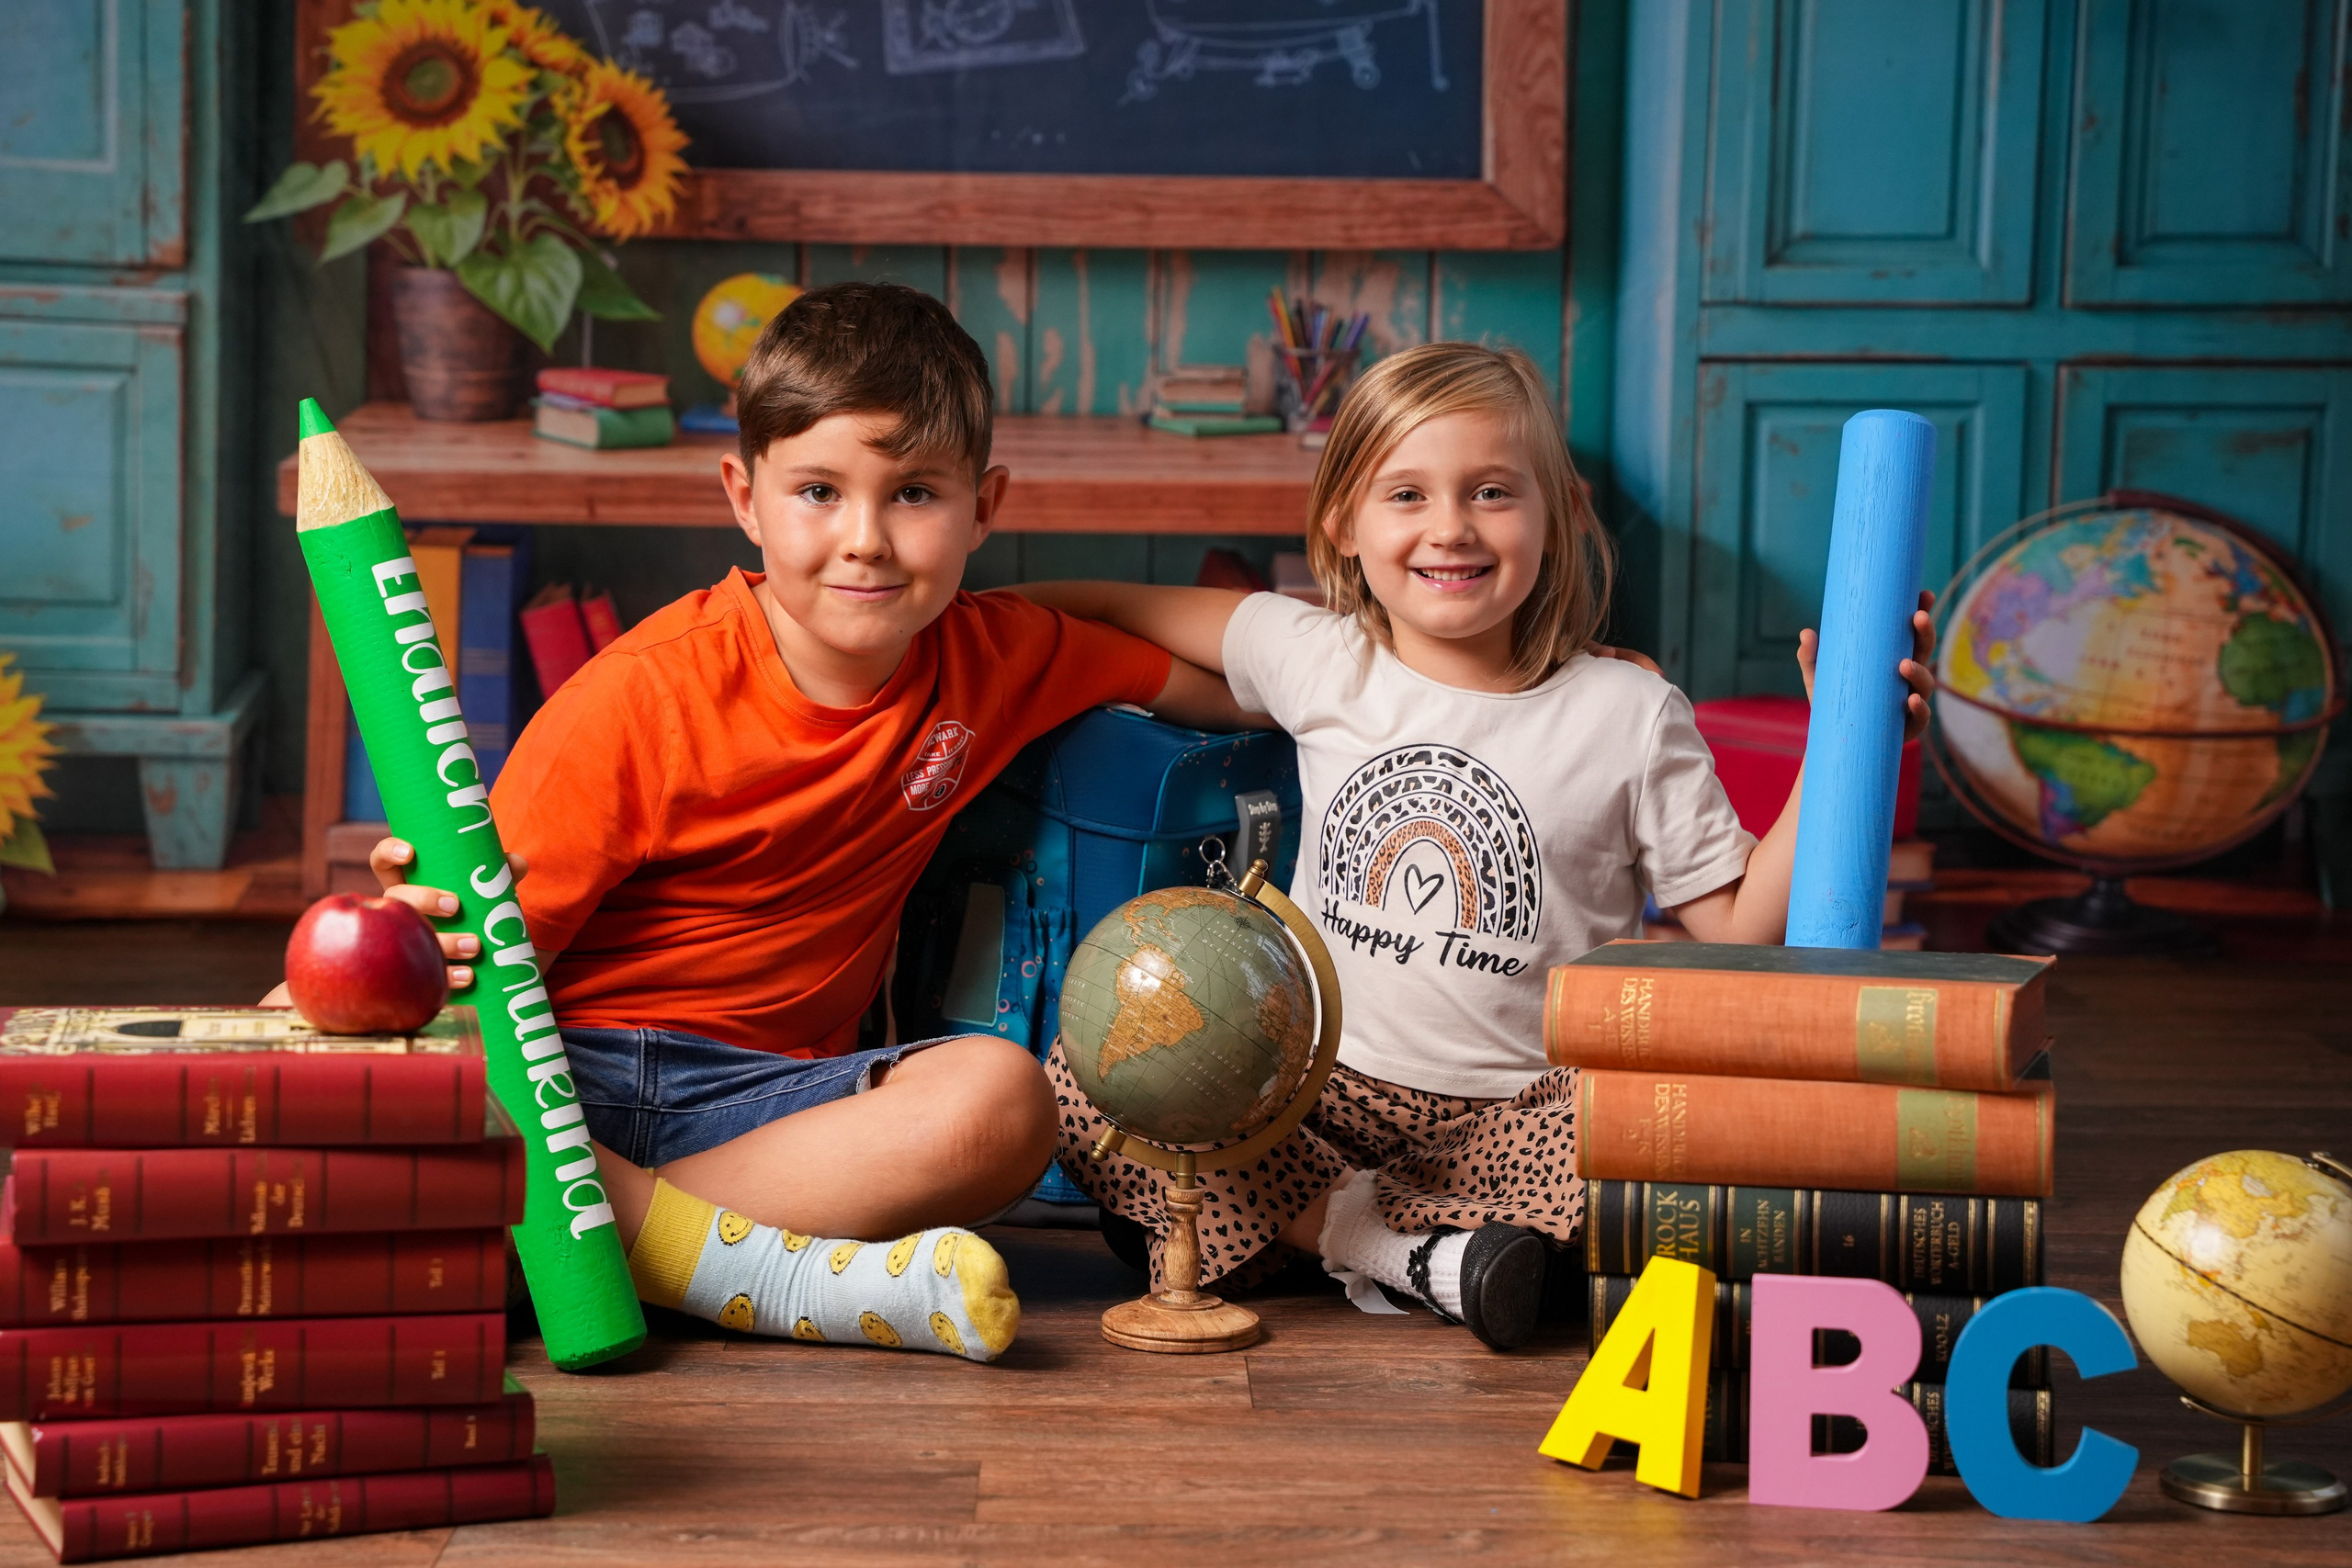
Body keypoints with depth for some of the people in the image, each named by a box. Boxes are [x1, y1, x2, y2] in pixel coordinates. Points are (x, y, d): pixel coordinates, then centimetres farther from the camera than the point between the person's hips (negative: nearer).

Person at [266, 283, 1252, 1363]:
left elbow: (1228, 687, 18)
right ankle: (763, 1272, -32)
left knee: (1002, 1099, -28)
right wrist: (425, 943, -34)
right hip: (561, 1071, -3)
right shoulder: (645, 695, -11)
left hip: (769, 1090, 3)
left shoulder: (998, 658, 3)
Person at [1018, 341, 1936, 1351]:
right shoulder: (1321, 662, 3)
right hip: (1318, 1086, 2)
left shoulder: (1629, 715, -3)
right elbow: (1135, 610, 18)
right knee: (1084, 1077, -21)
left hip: (1517, 1114, -2)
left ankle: (1316, 1220, -22)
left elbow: (1738, 922, -3)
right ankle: (1408, 1251, -22)